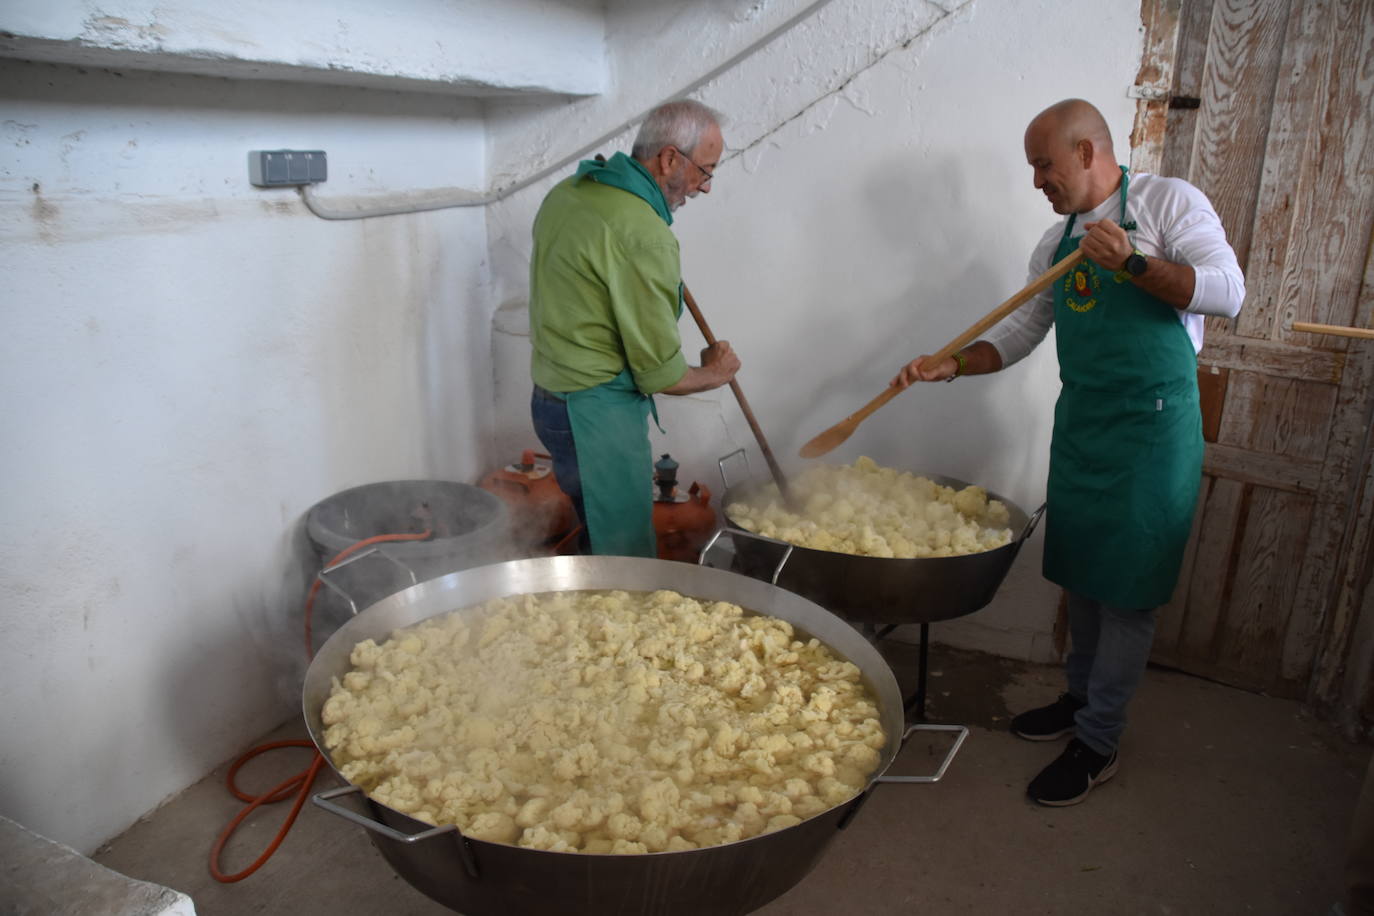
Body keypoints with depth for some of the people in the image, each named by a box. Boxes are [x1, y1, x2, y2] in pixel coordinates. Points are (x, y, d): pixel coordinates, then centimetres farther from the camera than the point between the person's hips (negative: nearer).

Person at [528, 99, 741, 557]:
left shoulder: (567, 192, 6)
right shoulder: (641, 234, -23)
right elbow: (662, 375, -18)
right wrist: (714, 373, 2)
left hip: (553, 395, 10)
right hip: (597, 412, -10)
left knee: (600, 541, 21)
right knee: (626, 558, 2)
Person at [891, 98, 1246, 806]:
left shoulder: (1167, 202, -4)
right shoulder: (1057, 244, 14)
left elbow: (1227, 293, -14)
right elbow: (1019, 333, 16)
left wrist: (1134, 262, -23)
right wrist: (951, 365, 2)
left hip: (1152, 425, -6)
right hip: (1080, 423, 7)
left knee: (1126, 590, -1)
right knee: (1078, 574, 14)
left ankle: (1097, 745, 10)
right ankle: (1080, 697, 33)